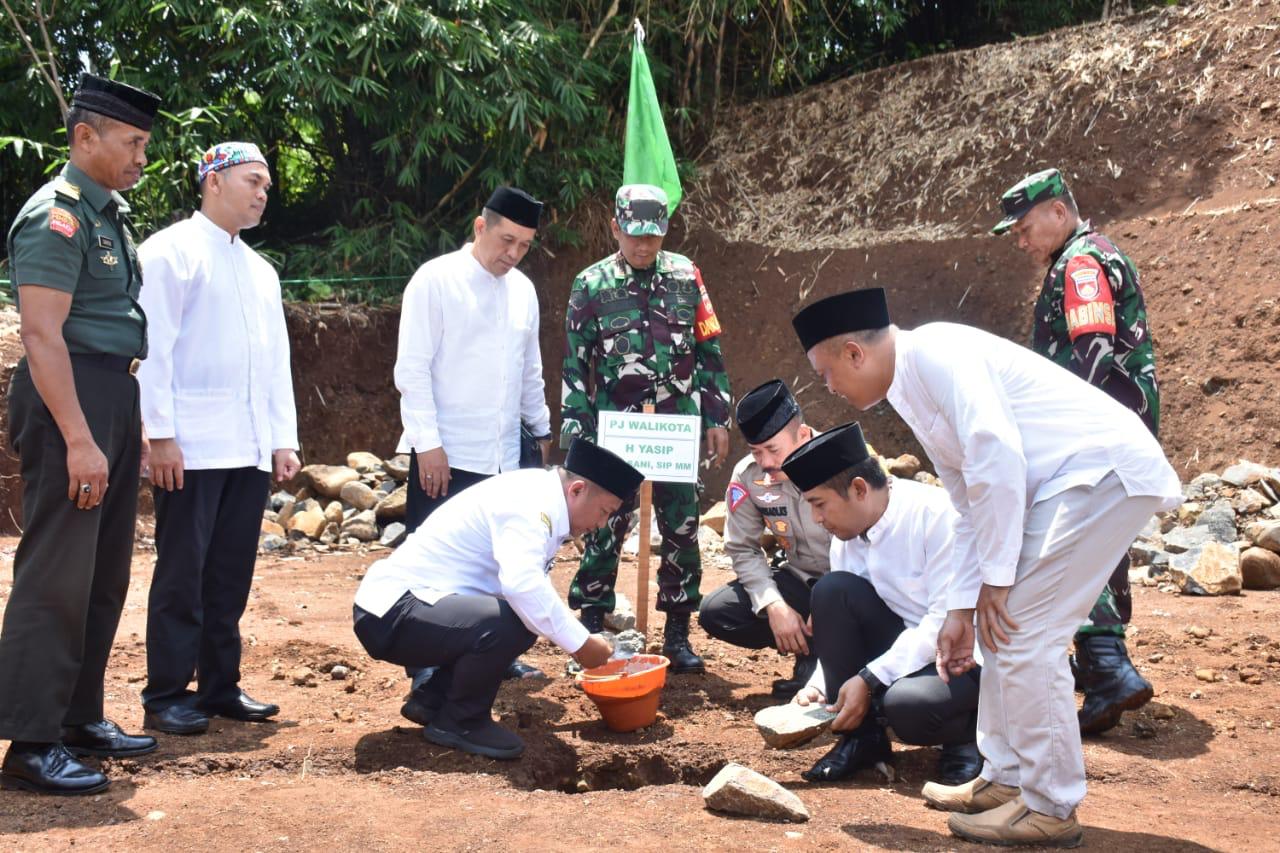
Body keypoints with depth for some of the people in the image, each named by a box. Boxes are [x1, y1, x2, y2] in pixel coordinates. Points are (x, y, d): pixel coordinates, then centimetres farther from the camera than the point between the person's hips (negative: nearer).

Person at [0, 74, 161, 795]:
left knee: (106, 569, 14)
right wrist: (79, 441, -22)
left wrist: (133, 423, 19)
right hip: (71, 400, -10)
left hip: (116, 400, 10)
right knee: (58, 573, -7)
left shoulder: (111, 213, 16)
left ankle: (80, 716, 25)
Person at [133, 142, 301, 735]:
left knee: (231, 574, 11)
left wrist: (283, 438, 12)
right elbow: (153, 347, -9)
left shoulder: (260, 270, 19)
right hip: (192, 449, -7)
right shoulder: (171, 251, -2)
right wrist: (160, 434, -15)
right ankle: (165, 697, 7)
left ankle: (220, 686, 20)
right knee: (182, 574, -1)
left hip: (251, 451, 7)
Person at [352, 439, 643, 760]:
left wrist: (581, 639, 15)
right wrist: (580, 643, -26)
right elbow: (522, 583, -36)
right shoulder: (530, 504, -19)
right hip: (392, 613, -10)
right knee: (506, 622, -30)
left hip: (413, 604, 10)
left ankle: (433, 699, 17)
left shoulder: (540, 497, 11)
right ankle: (460, 723, -6)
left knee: (529, 617, 13)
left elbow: (526, 580, 22)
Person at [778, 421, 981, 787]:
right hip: (907, 643, 7)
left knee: (905, 705, -36)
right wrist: (818, 685, -12)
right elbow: (839, 620, 5)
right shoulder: (847, 537, 0)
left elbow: (948, 618, -25)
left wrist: (869, 679, -26)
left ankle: (968, 732, 2)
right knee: (831, 590, -17)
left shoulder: (937, 514, -22)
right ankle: (861, 736, -5)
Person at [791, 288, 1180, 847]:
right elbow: (971, 509, 20)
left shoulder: (932, 352, -14)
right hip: (1070, 482, 10)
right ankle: (1005, 779, 26)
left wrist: (995, 576, -18)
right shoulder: (911, 394, 16)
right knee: (1002, 627, 14)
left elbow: (995, 454, -25)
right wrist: (962, 607, 18)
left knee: (1024, 633, -10)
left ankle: (1049, 807, 3)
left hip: (1106, 468, -10)